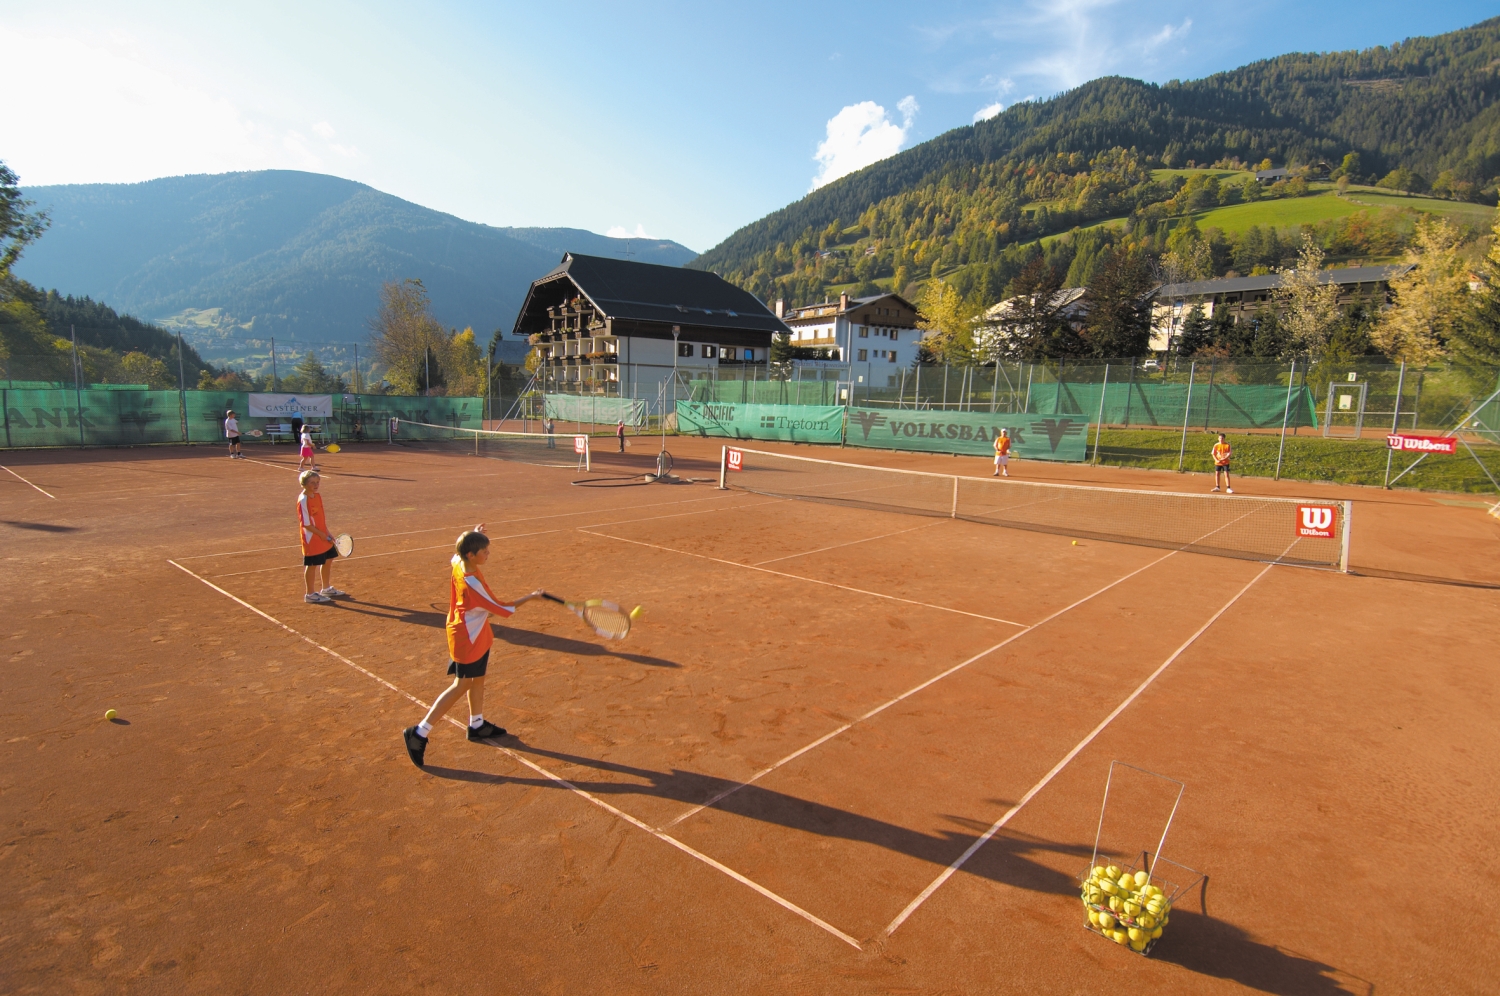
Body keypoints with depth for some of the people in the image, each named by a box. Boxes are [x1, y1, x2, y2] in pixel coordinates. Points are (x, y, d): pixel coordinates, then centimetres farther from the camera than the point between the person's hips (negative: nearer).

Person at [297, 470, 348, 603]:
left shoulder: (318, 496, 7)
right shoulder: (303, 500, -18)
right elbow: (306, 523, -20)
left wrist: (327, 533, 9)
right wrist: (321, 534, -19)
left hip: (323, 537, 9)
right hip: (311, 538, -9)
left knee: (328, 561, 17)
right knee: (312, 565, 2)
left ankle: (326, 589, 33)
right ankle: (310, 594, 14)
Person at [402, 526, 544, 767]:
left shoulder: (458, 563, -10)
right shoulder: (472, 584, -34)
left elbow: (457, 552, 20)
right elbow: (503, 609, -24)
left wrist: (472, 535, 9)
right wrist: (530, 597, -12)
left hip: (474, 635, 9)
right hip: (468, 639, -9)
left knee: (477, 679, 21)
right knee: (461, 686, 3)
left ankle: (477, 725, 38)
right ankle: (419, 733, 10)